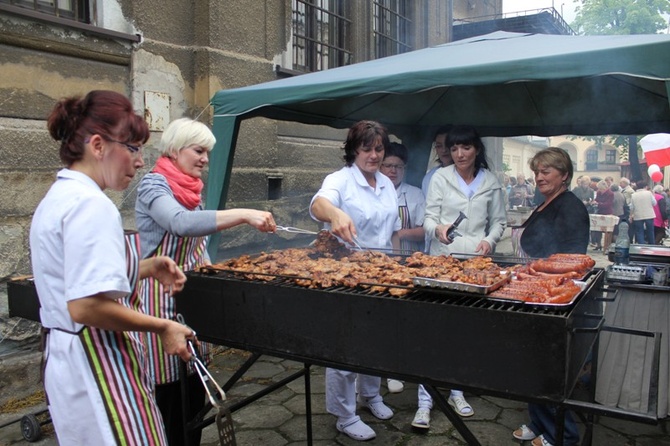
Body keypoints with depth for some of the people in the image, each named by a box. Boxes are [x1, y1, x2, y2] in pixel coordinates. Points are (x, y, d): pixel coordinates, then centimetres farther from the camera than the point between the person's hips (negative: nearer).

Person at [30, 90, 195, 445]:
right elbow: (86, 306, -29)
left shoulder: (58, 197, 10)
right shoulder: (90, 204, -21)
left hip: (66, 357, 10)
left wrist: (148, 268, 7)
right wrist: (163, 327, -19)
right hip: (97, 365, -10)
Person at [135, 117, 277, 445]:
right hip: (164, 299, -8)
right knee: (169, 392, 0)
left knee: (195, 391, 13)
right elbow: (181, 223, -34)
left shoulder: (189, 189, 11)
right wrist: (244, 215, -39)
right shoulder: (153, 185, -13)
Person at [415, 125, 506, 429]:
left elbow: (499, 221, 12)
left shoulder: (491, 182, 7)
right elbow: (429, 218, -2)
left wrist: (490, 240, -8)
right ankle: (425, 401, 3)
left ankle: (456, 391, 27)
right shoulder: (441, 177, 1)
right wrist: (438, 229, -24)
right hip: (442, 260, -2)